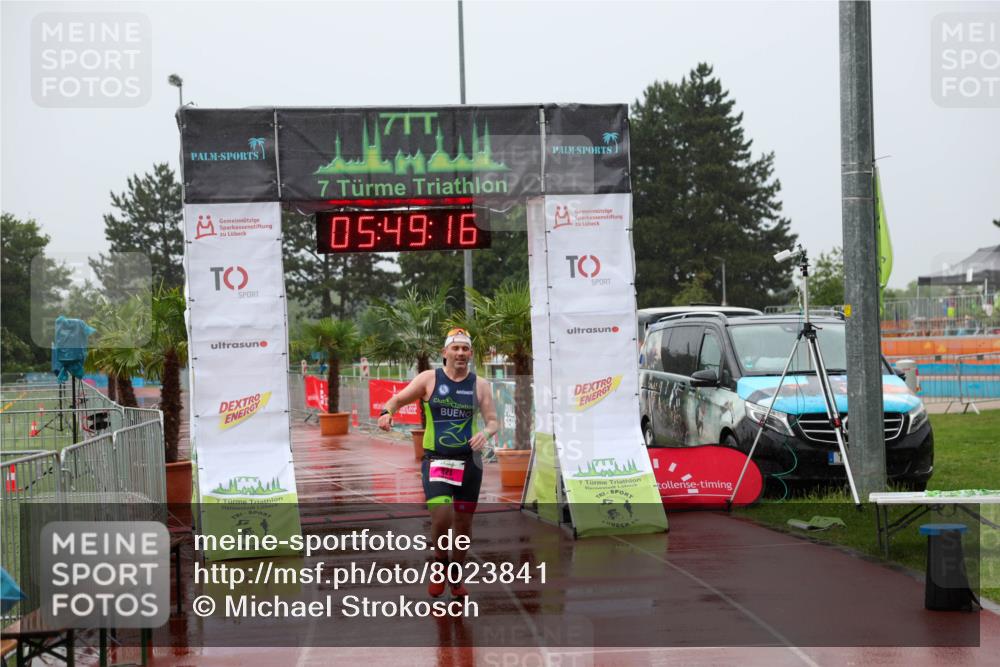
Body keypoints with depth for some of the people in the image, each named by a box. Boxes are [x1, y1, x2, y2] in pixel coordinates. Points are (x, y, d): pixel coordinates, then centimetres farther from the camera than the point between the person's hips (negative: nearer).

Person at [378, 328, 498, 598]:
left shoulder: (479, 385, 6)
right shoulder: (429, 379, 1)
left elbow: (493, 421, 4)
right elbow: (398, 399, 4)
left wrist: (485, 432, -19)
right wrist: (387, 412, -19)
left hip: (469, 462, 2)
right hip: (436, 461, -2)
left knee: (463, 522, 7)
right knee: (441, 517, -19)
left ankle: (457, 576, 28)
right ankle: (440, 565, 10)